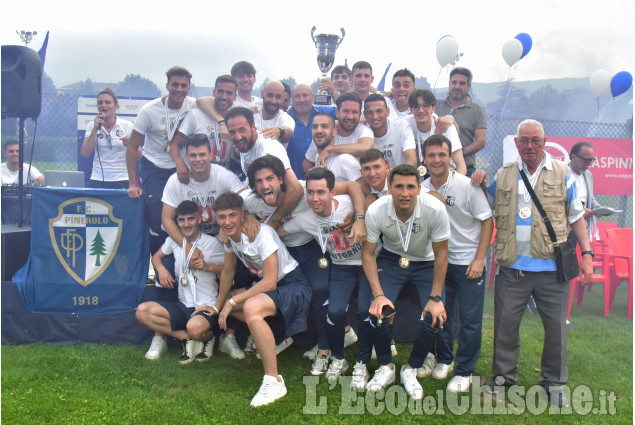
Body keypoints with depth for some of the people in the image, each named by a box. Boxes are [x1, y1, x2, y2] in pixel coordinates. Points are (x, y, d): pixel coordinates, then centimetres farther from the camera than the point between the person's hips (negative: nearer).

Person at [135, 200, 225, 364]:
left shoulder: (212, 243, -5)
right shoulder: (174, 240, 7)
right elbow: (156, 256, 22)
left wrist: (207, 266, -17)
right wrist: (161, 269, 1)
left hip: (206, 307, -5)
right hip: (182, 306, 6)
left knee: (194, 327, -38)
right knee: (142, 311, -16)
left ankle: (206, 337, 1)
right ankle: (187, 338, -11)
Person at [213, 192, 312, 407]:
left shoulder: (261, 233, -24)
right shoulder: (228, 236, 0)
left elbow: (270, 283, -25)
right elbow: (228, 272, 14)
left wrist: (232, 301, -20)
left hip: (294, 284, -9)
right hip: (267, 284, 10)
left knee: (251, 307, -34)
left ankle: (274, 381, -27)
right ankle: (274, 338, 13)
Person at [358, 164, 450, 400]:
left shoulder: (435, 209, -29)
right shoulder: (375, 211, -26)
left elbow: (441, 254, -16)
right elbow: (368, 254, -12)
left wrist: (436, 298, -16)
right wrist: (378, 294, -21)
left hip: (426, 263, 0)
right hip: (391, 259, 1)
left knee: (436, 317, -19)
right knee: (375, 311, -20)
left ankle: (410, 370, 7)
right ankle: (386, 367, 8)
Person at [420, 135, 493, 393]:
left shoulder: (467, 186, -14)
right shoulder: (423, 189, -1)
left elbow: (487, 221, -9)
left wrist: (479, 259, -13)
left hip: (468, 262, -4)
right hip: (439, 260, 4)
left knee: (470, 319, 1)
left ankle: (464, 371, 16)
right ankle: (443, 359, 32)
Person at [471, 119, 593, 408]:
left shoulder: (562, 173, 5)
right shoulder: (503, 175, 9)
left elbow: (576, 216, 8)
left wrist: (586, 254, 1)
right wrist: (480, 184, 2)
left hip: (552, 266, -1)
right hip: (512, 267, 1)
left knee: (556, 325, 6)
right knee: (505, 322, 7)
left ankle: (554, 382, 24)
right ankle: (503, 374, 26)